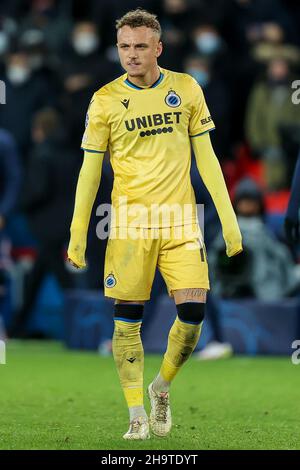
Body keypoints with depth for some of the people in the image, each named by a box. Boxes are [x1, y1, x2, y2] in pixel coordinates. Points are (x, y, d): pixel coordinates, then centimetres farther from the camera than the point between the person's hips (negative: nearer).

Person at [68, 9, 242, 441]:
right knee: (128, 318, -3)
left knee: (193, 312, -7)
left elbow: (206, 158, 10)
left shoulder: (187, 89, 6)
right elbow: (90, 170, 4)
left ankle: (162, 388, 17)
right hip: (130, 223, -1)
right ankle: (136, 412, 7)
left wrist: (228, 219, 5)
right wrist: (77, 235, 0)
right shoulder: (105, 100, 1)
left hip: (180, 222, 1)